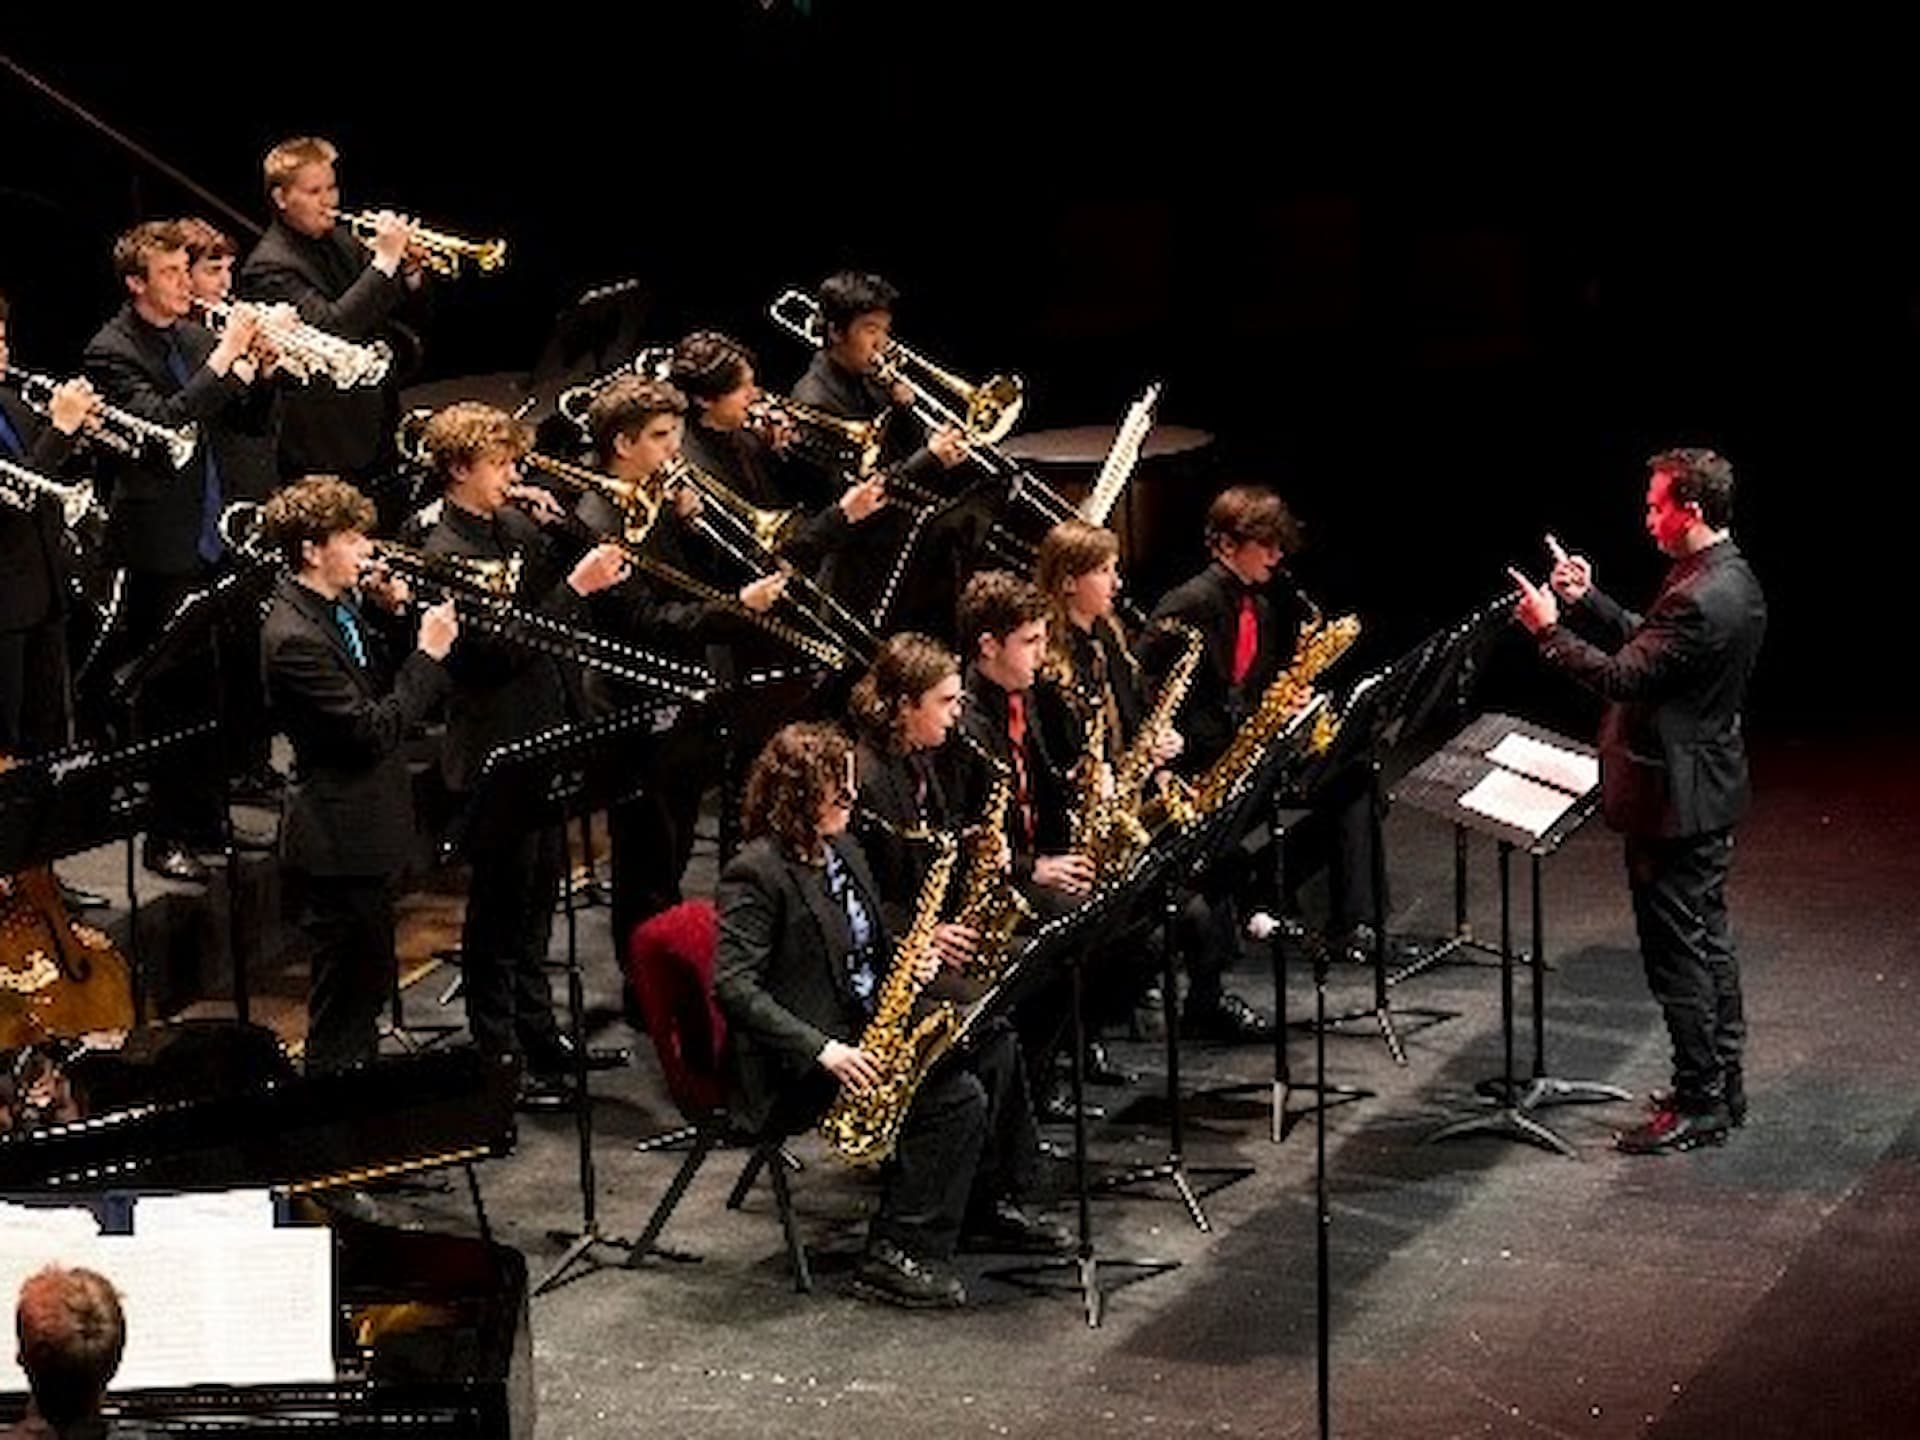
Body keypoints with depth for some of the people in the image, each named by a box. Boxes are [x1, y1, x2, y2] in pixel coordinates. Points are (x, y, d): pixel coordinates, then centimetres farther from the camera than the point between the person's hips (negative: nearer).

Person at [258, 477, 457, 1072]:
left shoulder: (338, 604, 4)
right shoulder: (293, 638, -25)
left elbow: (377, 688, 13)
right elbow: (372, 732, -26)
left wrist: (385, 616, 0)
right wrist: (428, 655, -20)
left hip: (369, 831, 10)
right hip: (342, 841, -10)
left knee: (369, 984, 22)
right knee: (344, 1000, 2)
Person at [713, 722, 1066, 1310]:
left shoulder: (842, 850, 11)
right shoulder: (756, 874, -18)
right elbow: (733, 987, -25)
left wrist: (912, 960, 0)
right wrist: (822, 1050, -29)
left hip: (866, 1030, 10)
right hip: (797, 1065, -10)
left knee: (995, 1046, 5)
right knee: (956, 1097, -21)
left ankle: (988, 1207, 16)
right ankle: (898, 1256, -17)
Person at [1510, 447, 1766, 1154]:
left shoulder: (1700, 599, -26)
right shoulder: (1730, 579, 7)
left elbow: (1622, 676, -25)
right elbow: (1645, 641, 15)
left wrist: (1549, 629, -14)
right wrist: (1587, 601, 6)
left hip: (1675, 802, -11)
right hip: (1708, 793, 11)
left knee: (1676, 951, -2)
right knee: (1707, 941, 19)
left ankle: (1699, 1106, 6)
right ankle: (1722, 1086, 29)